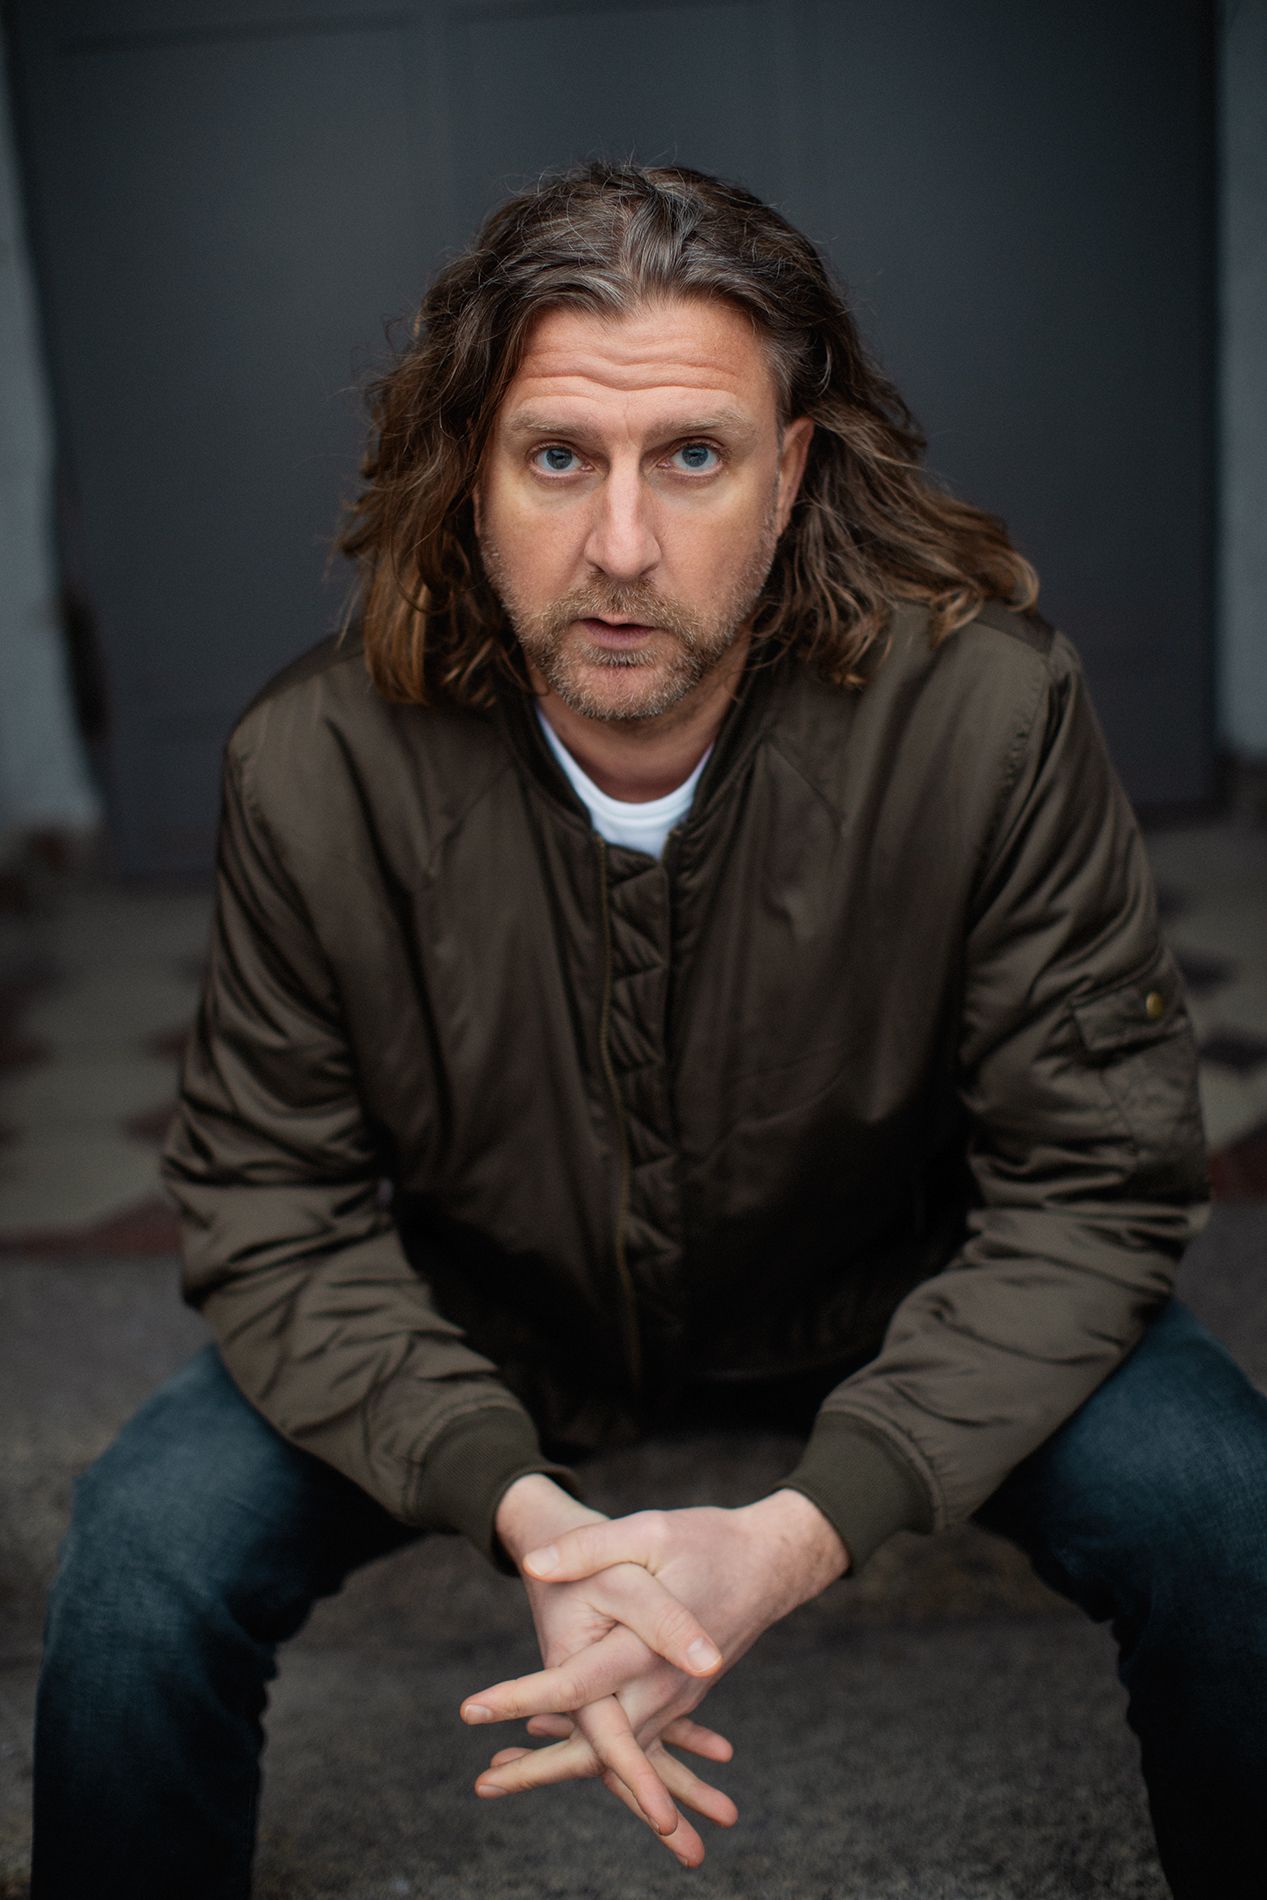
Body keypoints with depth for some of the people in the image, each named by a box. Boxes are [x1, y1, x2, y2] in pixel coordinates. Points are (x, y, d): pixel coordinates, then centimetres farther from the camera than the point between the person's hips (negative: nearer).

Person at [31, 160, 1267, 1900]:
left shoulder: (988, 712, -25)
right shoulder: (317, 770, -22)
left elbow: (1092, 1184, -20)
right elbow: (275, 1218, -15)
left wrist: (804, 1531, -34)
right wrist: (520, 1507, -33)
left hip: (886, 1304, 0)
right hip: (477, 1330, 1)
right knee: (147, 1551, -20)